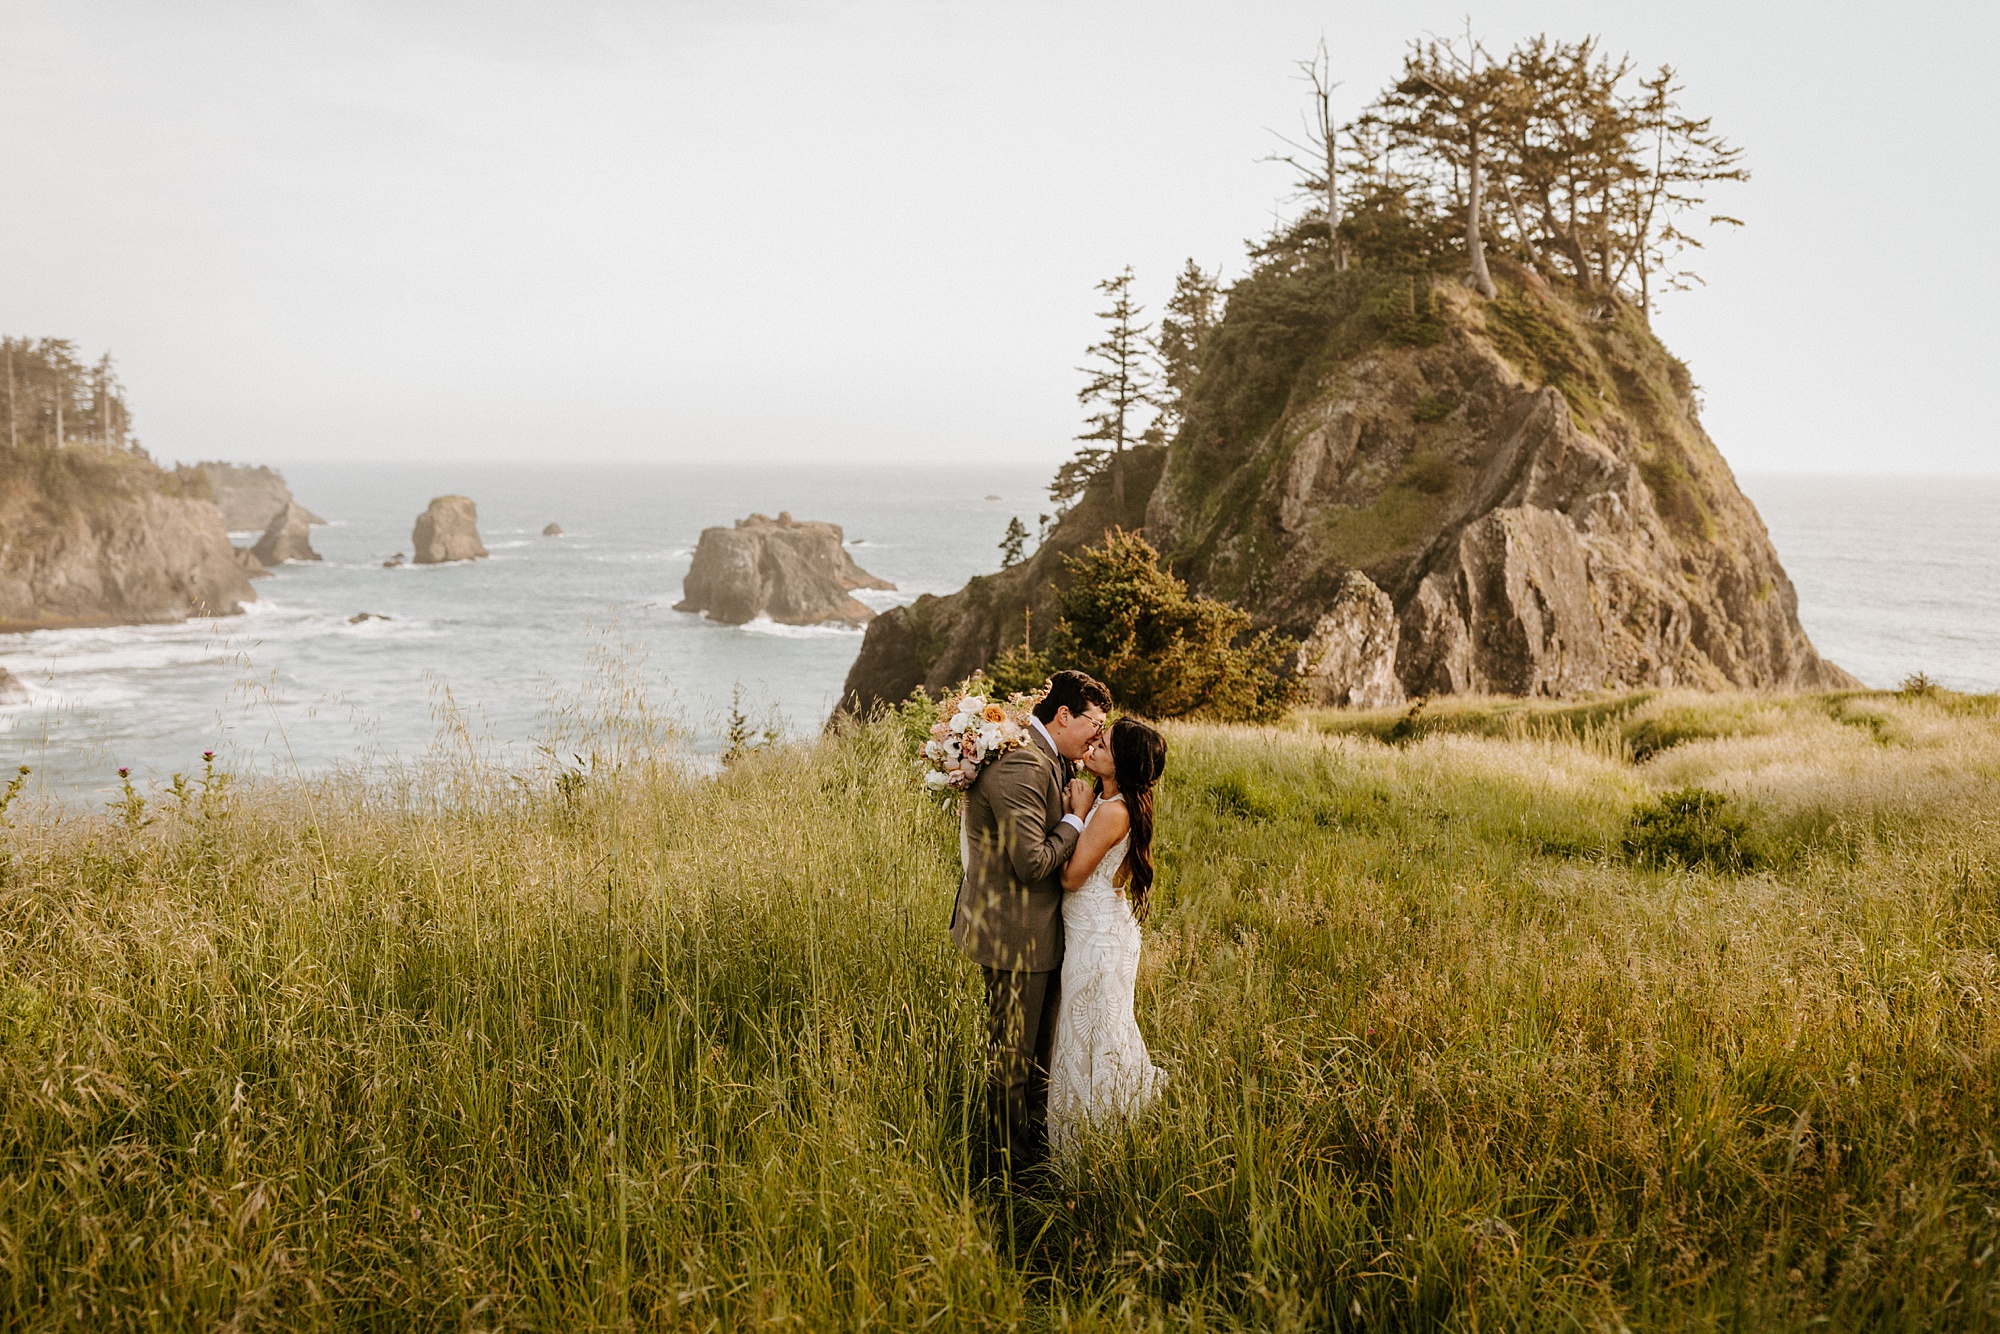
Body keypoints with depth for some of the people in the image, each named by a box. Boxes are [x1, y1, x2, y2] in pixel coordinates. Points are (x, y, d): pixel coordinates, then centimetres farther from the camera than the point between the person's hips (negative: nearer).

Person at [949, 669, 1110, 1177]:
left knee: (1038, 1050, 25)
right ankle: (1002, 1167, 21)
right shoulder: (1021, 766, -26)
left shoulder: (1050, 760, 8)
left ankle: (1034, 1144, 42)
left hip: (1040, 932, 11)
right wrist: (1076, 817, -16)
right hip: (1016, 937, -11)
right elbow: (1033, 863, -28)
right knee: (1010, 1058, 6)